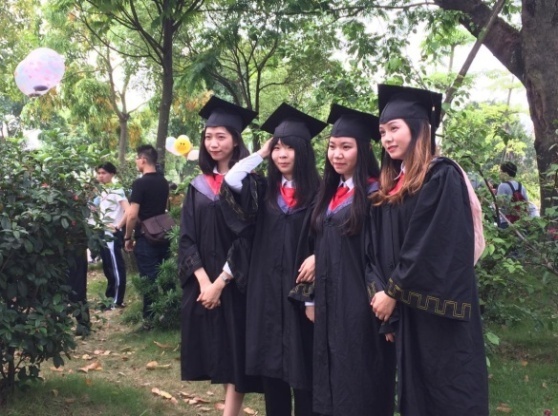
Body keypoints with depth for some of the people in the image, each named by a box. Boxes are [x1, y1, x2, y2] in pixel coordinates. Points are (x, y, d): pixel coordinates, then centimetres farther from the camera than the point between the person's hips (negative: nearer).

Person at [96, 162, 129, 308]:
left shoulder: (117, 191, -11)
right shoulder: (101, 192, 13)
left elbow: (128, 211, -21)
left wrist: (118, 227, -19)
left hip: (112, 234, -8)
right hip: (103, 233, 8)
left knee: (116, 267, -3)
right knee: (108, 267, 15)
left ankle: (117, 301, 2)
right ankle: (109, 296, 26)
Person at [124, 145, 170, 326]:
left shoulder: (140, 183, -15)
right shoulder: (164, 182, 8)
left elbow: (132, 215, -19)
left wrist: (128, 237, -7)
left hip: (146, 238, -7)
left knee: (148, 279, -1)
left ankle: (150, 318, 3)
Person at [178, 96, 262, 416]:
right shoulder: (198, 186, 9)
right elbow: (187, 238, 4)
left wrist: (221, 282, -15)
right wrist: (203, 280, -10)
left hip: (236, 283, -5)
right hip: (202, 285, 5)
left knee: (235, 353, -3)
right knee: (217, 353, 9)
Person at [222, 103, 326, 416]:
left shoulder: (318, 190, -3)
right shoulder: (265, 190, 7)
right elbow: (231, 180, -8)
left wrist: (317, 258, -21)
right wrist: (261, 153, 1)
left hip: (301, 284, -4)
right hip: (267, 285, 4)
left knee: (302, 362, 3)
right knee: (271, 361, 9)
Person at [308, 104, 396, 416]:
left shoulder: (374, 193, -10)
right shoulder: (330, 194, 13)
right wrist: (313, 297, 15)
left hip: (359, 302, -8)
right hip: (330, 302, 8)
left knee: (359, 382, 0)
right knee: (333, 378, 13)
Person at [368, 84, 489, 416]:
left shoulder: (442, 177, -11)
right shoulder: (389, 187, 13)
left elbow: (433, 248, -18)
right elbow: (379, 253, 13)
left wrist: (393, 291, -12)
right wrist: (382, 289, -2)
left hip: (438, 312, -8)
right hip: (404, 309, 8)